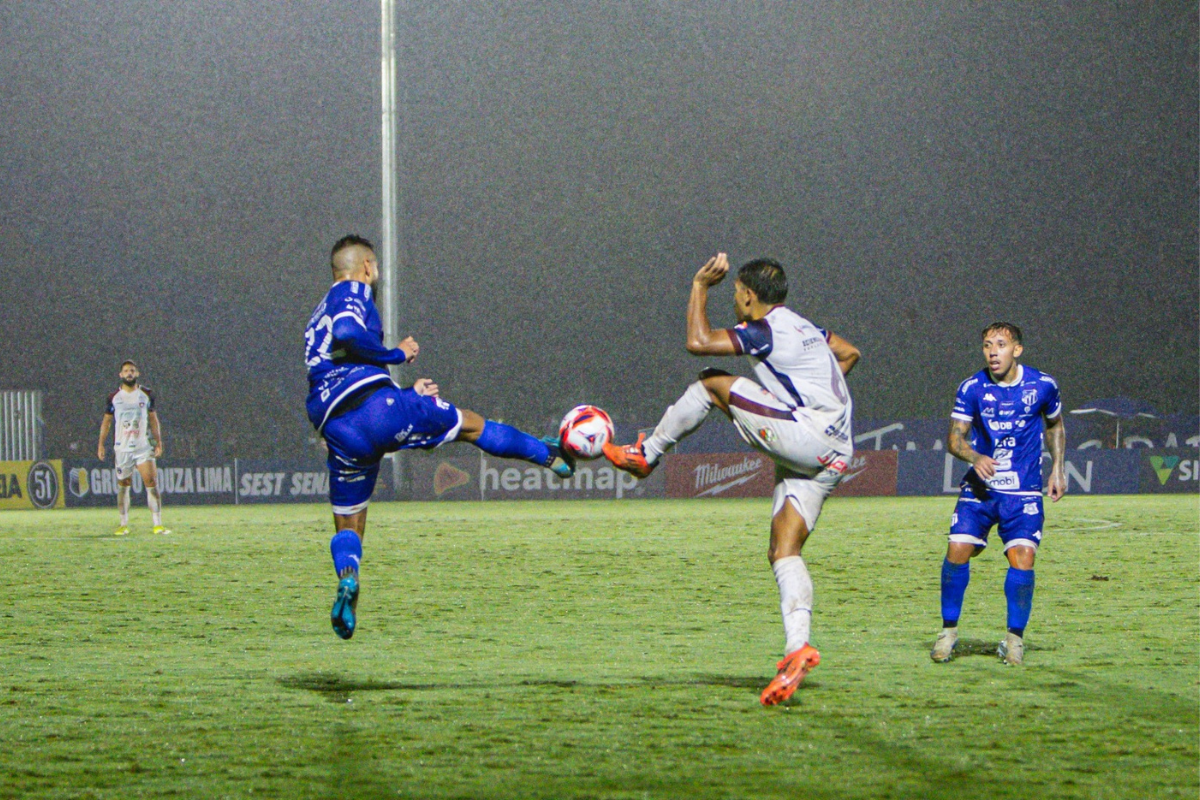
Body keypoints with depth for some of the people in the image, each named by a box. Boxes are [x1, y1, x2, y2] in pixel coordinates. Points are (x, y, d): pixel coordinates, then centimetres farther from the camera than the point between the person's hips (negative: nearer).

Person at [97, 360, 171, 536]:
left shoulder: (146, 394, 6)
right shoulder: (114, 397, 5)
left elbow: (153, 419, 11)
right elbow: (106, 421, 10)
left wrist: (158, 442, 6)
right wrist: (101, 444, 5)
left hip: (144, 447, 0)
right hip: (122, 448, 0)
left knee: (152, 482, -10)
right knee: (123, 486, 3)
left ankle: (158, 524, -11)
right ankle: (123, 524, 13)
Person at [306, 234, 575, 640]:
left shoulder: (318, 317, 31)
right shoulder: (353, 292, 6)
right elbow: (346, 334, -16)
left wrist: (407, 392, 37)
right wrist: (398, 354, -2)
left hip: (338, 432, 6)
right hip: (378, 404, -6)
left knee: (347, 527, 13)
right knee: (471, 425, 16)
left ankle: (347, 577, -18)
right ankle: (550, 455, 31)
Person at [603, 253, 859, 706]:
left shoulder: (765, 331, -6)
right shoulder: (801, 326, 23)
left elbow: (698, 342, -13)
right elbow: (849, 353, 38)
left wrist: (700, 287, -1)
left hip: (809, 435, -9)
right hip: (828, 456, 9)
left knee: (712, 383, 0)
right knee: (783, 552, 0)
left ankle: (644, 454, 9)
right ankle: (797, 648, -16)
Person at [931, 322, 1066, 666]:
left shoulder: (1042, 386, -2)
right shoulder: (972, 388, -4)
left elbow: (1055, 425, 17)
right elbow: (955, 437, -4)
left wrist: (1057, 469, 10)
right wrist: (975, 457, -24)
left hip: (1024, 492, -1)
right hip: (980, 486, 1)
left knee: (1022, 556, -15)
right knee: (957, 550, -11)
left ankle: (1014, 638, 1)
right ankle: (949, 630, 7)